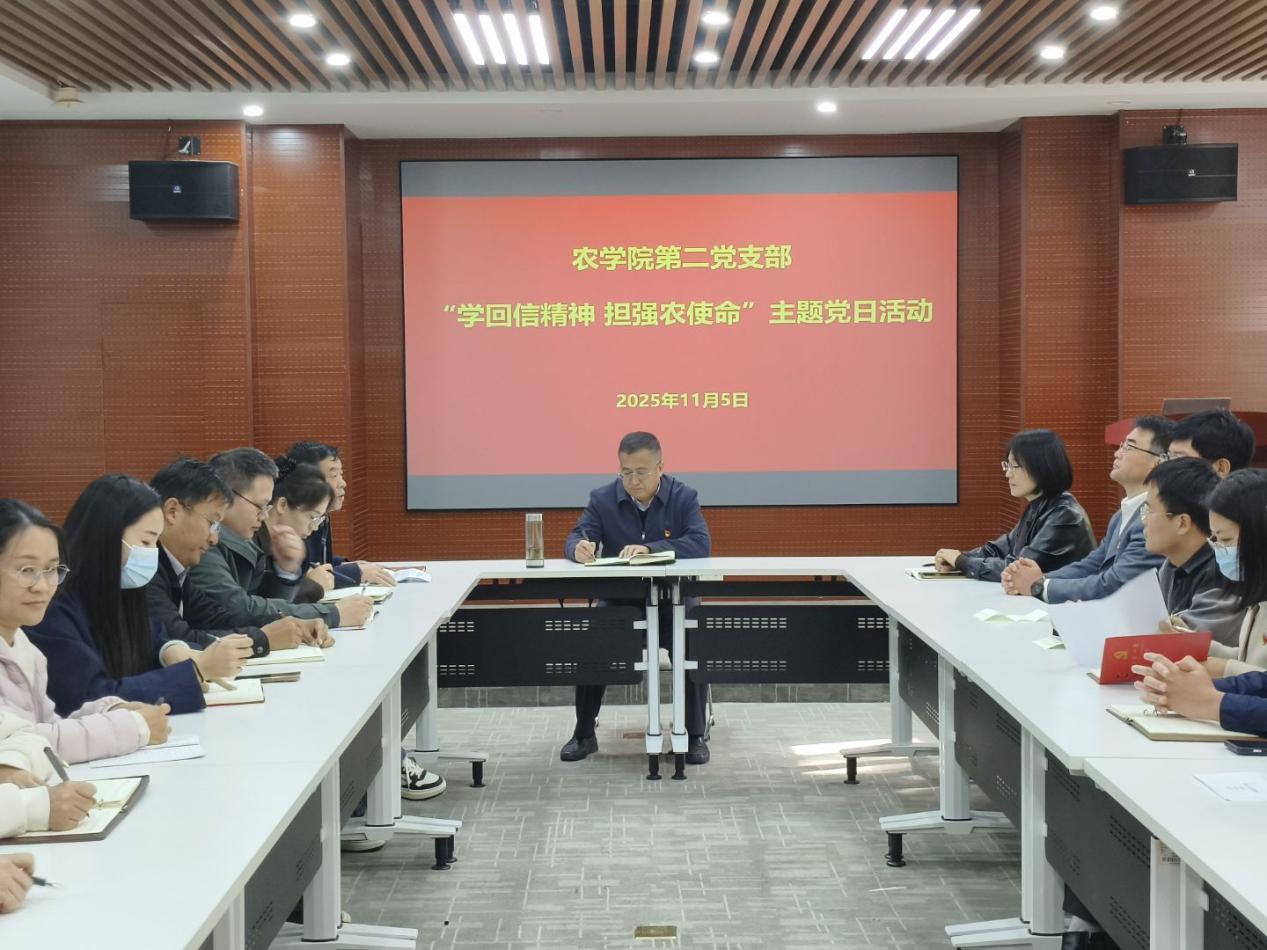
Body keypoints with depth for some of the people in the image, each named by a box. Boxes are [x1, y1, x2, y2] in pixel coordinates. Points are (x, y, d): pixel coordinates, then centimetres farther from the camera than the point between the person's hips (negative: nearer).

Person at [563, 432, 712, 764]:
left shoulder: (684, 498, -4)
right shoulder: (602, 499, 1)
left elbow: (701, 544, -18)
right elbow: (575, 538, -8)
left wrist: (649, 548, -33)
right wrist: (580, 548, -36)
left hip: (672, 598, -1)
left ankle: (696, 735, -9)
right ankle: (584, 734, -6)